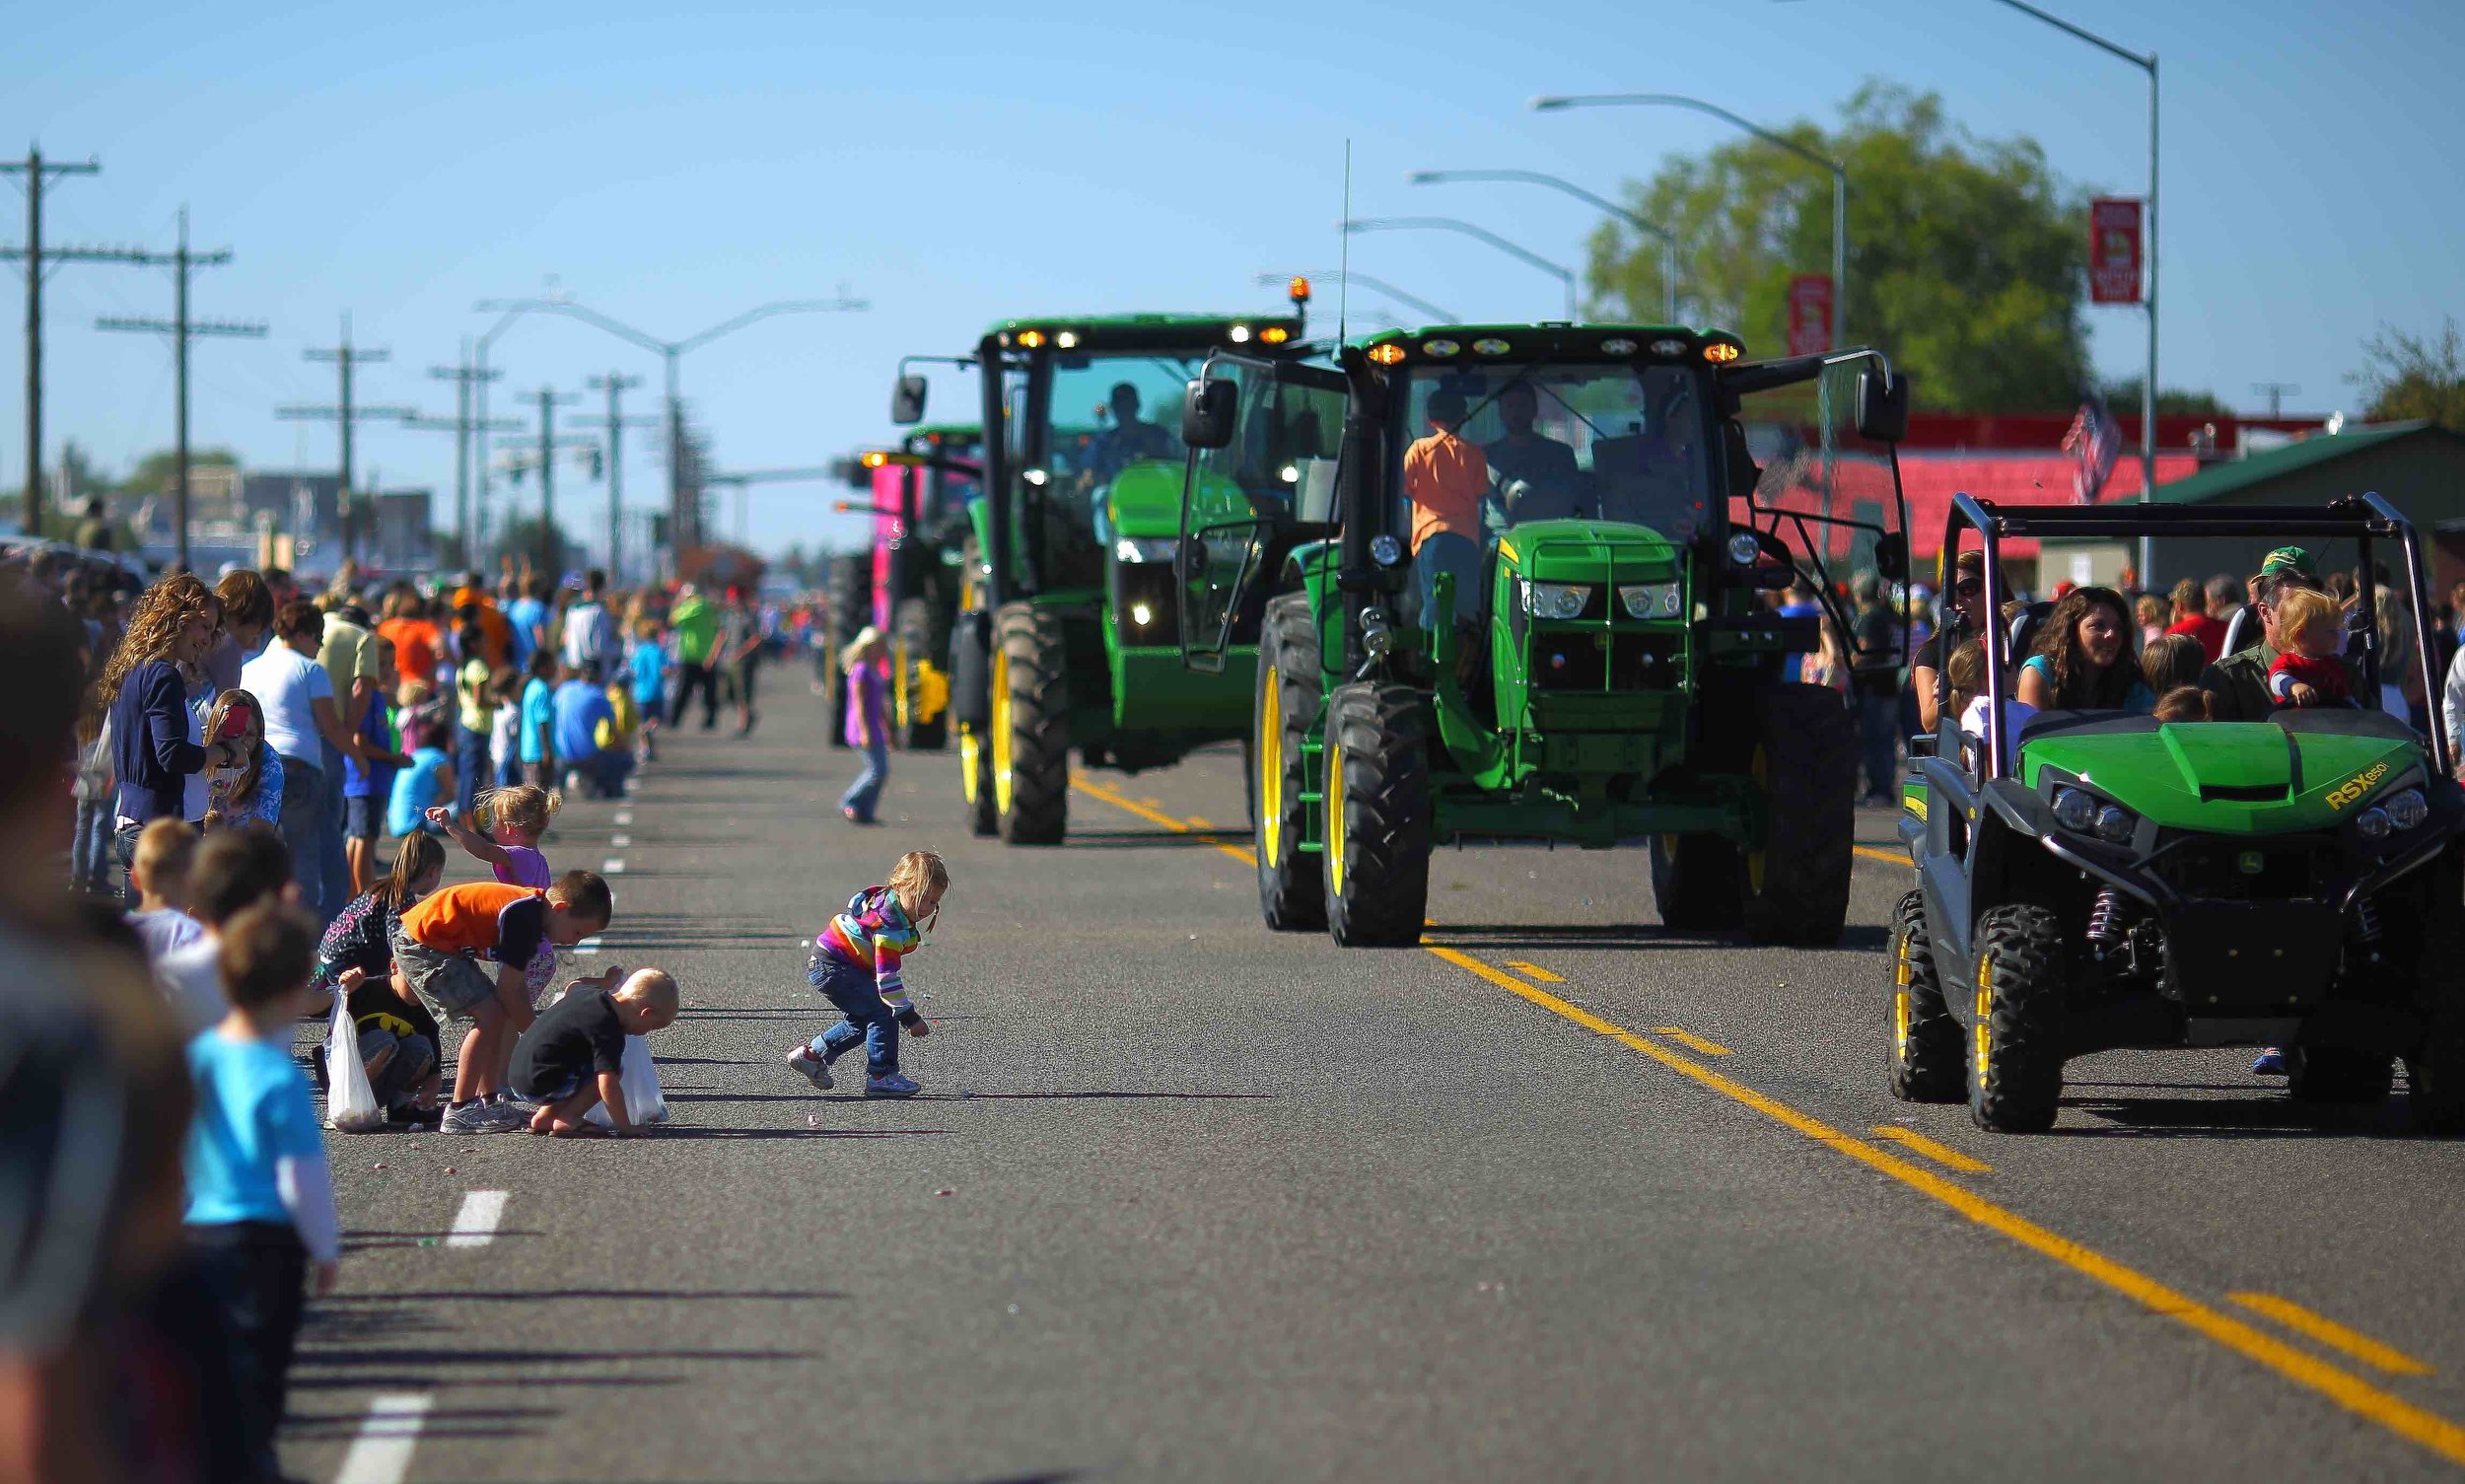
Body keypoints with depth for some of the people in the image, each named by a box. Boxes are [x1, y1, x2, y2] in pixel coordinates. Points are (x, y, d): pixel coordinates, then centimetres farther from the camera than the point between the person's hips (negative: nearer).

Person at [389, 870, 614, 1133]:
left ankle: (488, 1101, 16)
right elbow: (508, 990, -19)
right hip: (420, 942, -11)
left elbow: (518, 984, 15)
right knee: (490, 1014, -16)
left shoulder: (530, 907, 8)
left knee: (501, 1014, 11)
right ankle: (459, 1111, -14)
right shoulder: (521, 917, -23)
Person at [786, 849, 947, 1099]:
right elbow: (887, 976, -28)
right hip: (833, 969, -11)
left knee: (861, 1021, 21)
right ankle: (880, 1077, -11)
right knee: (883, 1014, -16)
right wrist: (910, 1017, -25)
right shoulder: (889, 925, -26)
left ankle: (811, 1054, 32)